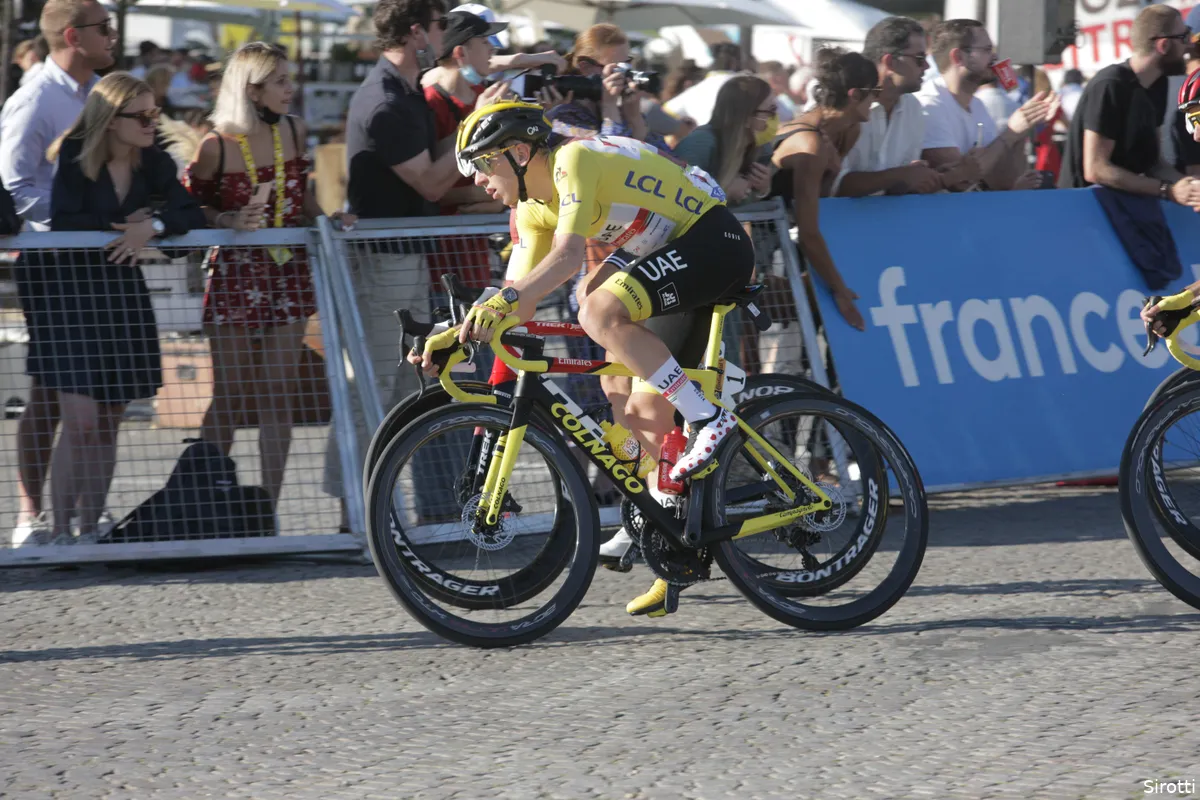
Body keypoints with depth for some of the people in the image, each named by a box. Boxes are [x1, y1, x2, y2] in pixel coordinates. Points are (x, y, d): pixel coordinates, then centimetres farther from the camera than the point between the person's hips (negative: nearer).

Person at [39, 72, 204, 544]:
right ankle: (59, 531, -5)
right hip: (70, 296, -5)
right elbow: (63, 222, -19)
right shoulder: (75, 157, -8)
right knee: (81, 423, -13)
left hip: (123, 294, 5)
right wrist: (123, 224, -11)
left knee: (107, 426, 6)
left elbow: (192, 215, -3)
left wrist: (151, 227, -21)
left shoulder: (153, 163, 6)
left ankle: (90, 530, 15)